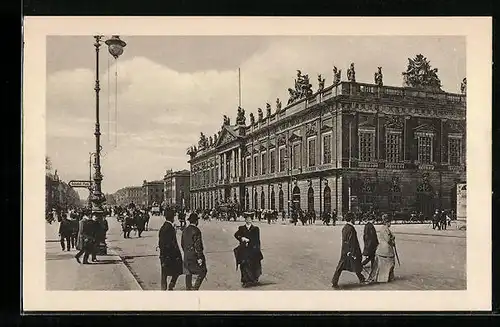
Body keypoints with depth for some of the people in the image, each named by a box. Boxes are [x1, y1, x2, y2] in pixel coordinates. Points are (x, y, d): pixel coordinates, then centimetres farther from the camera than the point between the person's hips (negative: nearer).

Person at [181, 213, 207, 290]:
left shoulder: (185, 230, 8)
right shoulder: (196, 231, -17)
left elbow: (182, 243, 14)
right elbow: (197, 245, -19)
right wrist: (200, 257, -16)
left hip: (186, 256, 8)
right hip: (195, 255, -8)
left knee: (188, 274, 13)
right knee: (202, 271, 5)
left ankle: (188, 289, 19)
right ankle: (195, 288, -1)